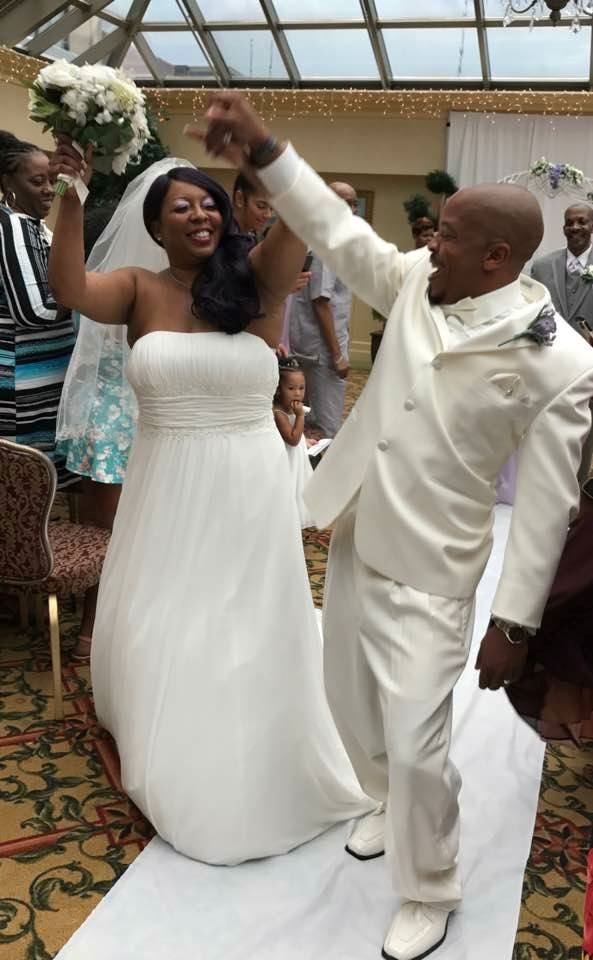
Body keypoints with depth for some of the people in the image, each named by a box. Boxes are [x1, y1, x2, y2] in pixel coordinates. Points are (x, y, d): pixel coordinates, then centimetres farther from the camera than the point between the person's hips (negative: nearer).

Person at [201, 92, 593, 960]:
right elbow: (339, 233, 5)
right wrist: (262, 147, -4)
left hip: (428, 572, -6)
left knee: (415, 745, -1)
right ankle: (392, 806, 52)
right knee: (354, 708, 22)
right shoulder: (416, 283, -4)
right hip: (355, 541, 7)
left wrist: (514, 623, -13)